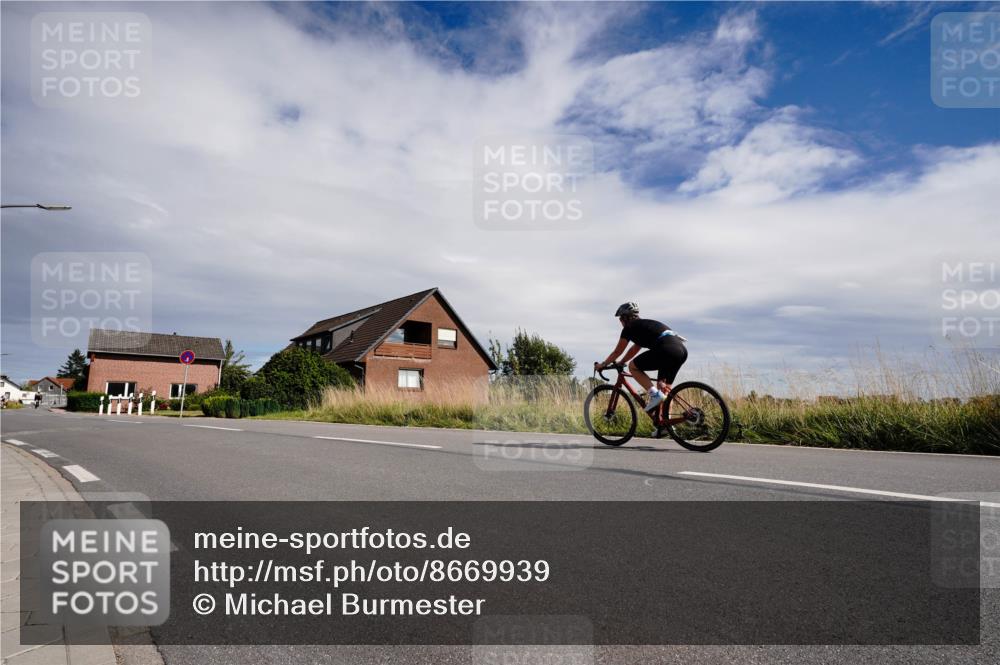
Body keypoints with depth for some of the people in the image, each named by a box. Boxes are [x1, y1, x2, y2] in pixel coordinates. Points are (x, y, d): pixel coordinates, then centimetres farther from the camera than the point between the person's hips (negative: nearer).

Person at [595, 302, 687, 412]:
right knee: (664, 388, 20)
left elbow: (617, 352, 17)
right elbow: (635, 349, 41)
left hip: (666, 350, -9)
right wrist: (620, 363, 47)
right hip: (682, 350, 9)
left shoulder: (629, 328, 9)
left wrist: (602, 365, 30)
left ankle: (655, 395, -4)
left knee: (633, 366, 8)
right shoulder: (644, 325, 32)